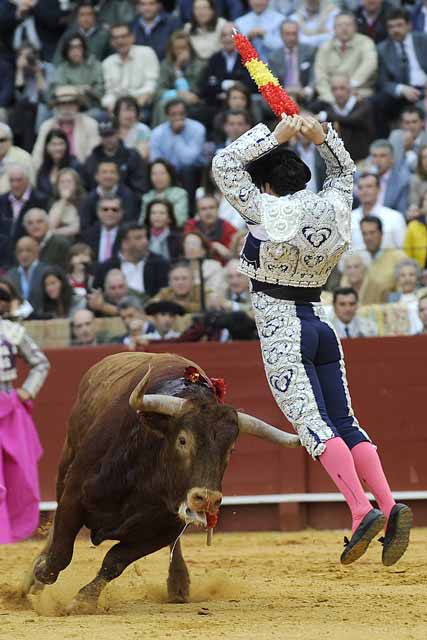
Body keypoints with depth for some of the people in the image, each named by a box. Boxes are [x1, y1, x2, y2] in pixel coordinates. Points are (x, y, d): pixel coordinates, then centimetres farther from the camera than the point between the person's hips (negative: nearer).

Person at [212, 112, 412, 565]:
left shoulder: (268, 214, -10)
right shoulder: (332, 208, 7)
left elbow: (224, 165, -5)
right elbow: (343, 169, 28)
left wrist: (276, 135, -4)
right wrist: (320, 135, 11)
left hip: (281, 330, -7)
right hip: (320, 324, 7)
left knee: (311, 423, -13)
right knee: (344, 423, 7)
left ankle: (362, 511, -27)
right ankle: (389, 505, -10)